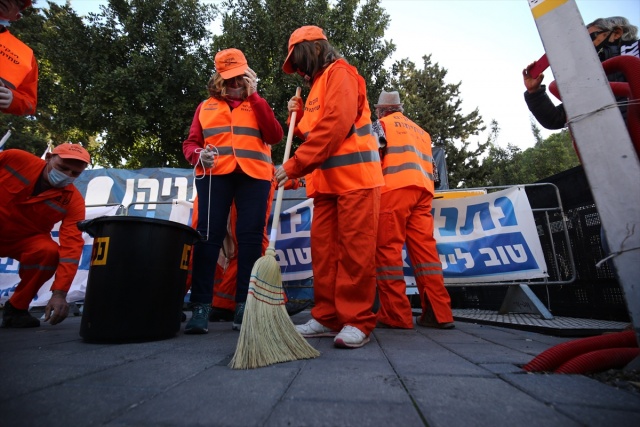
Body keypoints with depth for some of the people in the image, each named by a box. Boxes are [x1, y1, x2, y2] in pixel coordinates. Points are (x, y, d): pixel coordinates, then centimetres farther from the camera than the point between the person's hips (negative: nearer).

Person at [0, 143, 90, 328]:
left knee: (49, 252, -30)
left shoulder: (73, 201, -22)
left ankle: (16, 308, -5)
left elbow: (72, 246, -28)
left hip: (25, 239, -1)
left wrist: (60, 292, -35)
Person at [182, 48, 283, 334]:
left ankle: (244, 305, 0)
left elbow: (275, 136, 2)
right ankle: (200, 306, -2)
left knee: (250, 237, -6)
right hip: (214, 175, 1)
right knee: (208, 235, -7)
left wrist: (254, 97, 3)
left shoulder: (257, 105, 20)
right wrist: (198, 155, -8)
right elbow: (190, 142, 16)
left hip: (253, 176, 0)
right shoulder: (206, 107, 22)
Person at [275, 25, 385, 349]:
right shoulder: (317, 85, 27)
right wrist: (298, 116, 12)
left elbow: (336, 126, -16)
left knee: (355, 250, -7)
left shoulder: (339, 73, 1)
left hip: (355, 178, -8)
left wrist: (294, 166, -17)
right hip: (326, 182, 9)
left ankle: (358, 322, 2)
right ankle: (327, 318, 12)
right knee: (323, 250, 4)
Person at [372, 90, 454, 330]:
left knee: (388, 247, -7)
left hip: (395, 188, -6)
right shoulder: (421, 131, 32)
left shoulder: (382, 124, 13)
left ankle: (395, 314, -9)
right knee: (424, 246, 2)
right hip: (424, 190, 6)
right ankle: (439, 312, -1)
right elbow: (430, 165, 27)